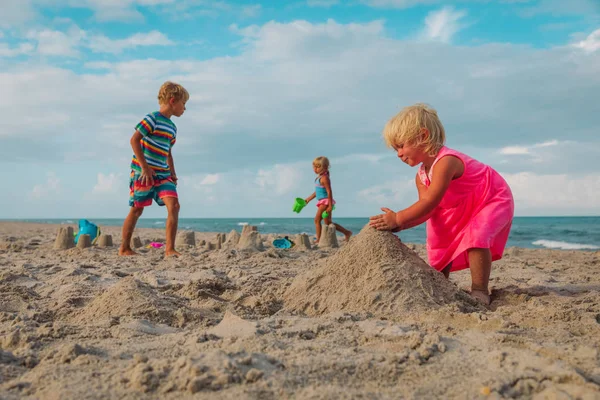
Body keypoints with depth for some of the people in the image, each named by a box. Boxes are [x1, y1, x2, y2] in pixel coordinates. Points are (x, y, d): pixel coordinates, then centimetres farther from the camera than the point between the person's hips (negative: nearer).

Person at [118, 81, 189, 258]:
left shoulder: (172, 127, 16)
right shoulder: (152, 119, -9)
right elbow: (134, 140, -15)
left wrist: (172, 173, 16)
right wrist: (145, 167, -18)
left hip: (162, 174, 7)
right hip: (142, 172, -7)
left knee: (174, 205, -11)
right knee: (137, 209, 3)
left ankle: (169, 249, -11)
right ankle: (124, 248, 19)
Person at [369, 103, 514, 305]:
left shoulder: (446, 161, -36)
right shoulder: (421, 176, -6)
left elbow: (429, 203, -39)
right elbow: (427, 210, -17)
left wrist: (398, 219, -40)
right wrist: (399, 225, -30)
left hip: (494, 199, -9)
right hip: (463, 209, 9)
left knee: (476, 236, -31)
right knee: (441, 243, 7)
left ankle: (480, 291, -21)